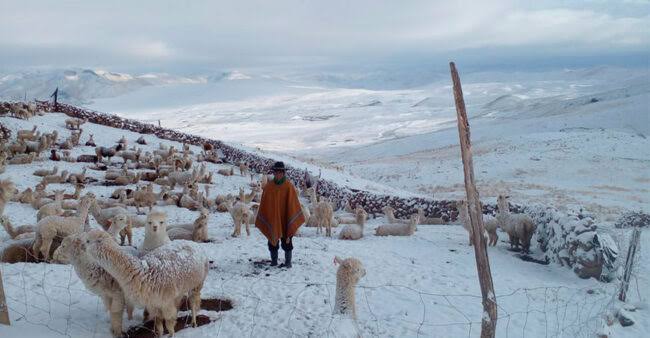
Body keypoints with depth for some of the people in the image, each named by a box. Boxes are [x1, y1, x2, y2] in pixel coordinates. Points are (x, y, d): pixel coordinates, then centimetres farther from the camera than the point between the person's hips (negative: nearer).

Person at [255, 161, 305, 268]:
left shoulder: (289, 187, -8)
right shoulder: (268, 187, 0)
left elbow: (292, 204, -6)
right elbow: (264, 205, 4)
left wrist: (292, 223, -8)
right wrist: (262, 222, 2)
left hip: (285, 221, -3)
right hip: (272, 221, 3)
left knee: (286, 242, 6)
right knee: (272, 242, 11)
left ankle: (288, 262, 19)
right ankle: (273, 262, 25)